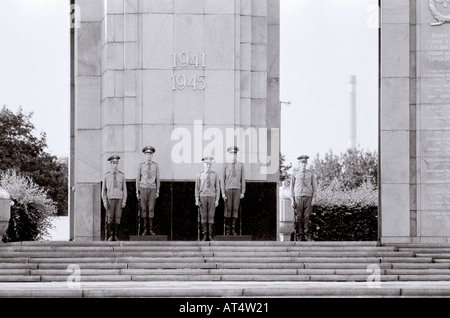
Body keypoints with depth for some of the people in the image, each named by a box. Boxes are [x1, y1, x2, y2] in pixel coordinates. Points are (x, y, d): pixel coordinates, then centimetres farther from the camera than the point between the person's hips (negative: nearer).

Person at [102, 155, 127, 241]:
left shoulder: (122, 175, 6)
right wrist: (104, 201, -7)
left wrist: (124, 201, -3)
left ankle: (116, 236, 2)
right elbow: (103, 190, 4)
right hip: (110, 199, -1)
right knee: (109, 218, -5)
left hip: (119, 199, 1)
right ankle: (109, 237, -2)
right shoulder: (106, 176, 4)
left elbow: (124, 189, 7)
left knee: (117, 218, -2)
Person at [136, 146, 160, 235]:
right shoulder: (140, 166, 1)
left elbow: (157, 179, 7)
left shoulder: (156, 166, 4)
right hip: (143, 188, -1)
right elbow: (137, 179, 4)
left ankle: (151, 229, 4)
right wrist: (137, 192, 0)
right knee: (143, 209, -1)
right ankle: (145, 229, 4)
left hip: (152, 189, 1)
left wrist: (157, 191, 2)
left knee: (151, 209, -1)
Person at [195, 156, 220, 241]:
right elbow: (197, 188, 6)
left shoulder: (215, 175, 6)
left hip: (212, 197, 0)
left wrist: (217, 200, 0)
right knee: (203, 216, 0)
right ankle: (204, 235, 4)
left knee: (211, 216, -1)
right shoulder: (199, 175, 5)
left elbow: (217, 188, 7)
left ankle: (211, 235, 2)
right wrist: (197, 200, -1)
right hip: (202, 197, 0)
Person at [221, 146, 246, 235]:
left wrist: (243, 192, 1)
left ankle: (233, 229, 5)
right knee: (228, 209, -3)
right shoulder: (226, 166, 2)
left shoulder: (240, 165, 6)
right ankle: (227, 229, 2)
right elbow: (223, 179, 1)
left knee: (235, 209, 0)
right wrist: (223, 193, -6)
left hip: (237, 190, 1)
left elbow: (243, 180, 7)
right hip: (228, 190, -1)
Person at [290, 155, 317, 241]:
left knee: (307, 217, -2)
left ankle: (307, 235, 4)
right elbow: (292, 186, 8)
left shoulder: (311, 173, 5)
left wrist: (313, 198, -1)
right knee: (299, 217, -3)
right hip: (298, 197, 0)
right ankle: (300, 235, 3)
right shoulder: (295, 173, 5)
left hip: (308, 197, 0)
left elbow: (314, 186, 8)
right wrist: (292, 199, 3)